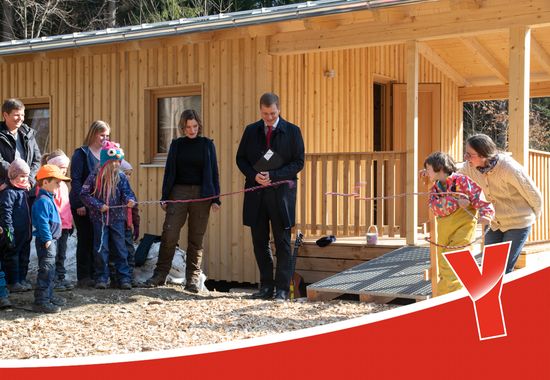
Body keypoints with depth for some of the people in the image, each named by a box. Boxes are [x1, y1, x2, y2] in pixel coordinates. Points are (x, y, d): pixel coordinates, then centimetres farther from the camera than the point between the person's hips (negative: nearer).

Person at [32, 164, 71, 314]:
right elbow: (43, 222, -24)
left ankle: (49, 296, 30)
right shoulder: (43, 201, -18)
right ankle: (41, 301, -8)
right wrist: (47, 239, -25)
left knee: (50, 270, 19)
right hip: (46, 241, -11)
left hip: (51, 240, 11)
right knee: (46, 270, -9)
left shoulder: (49, 199, 15)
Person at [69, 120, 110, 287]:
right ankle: (84, 277, 6)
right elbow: (76, 180, -10)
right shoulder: (81, 153, -5)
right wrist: (79, 203, -15)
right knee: (85, 240, 0)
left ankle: (95, 274, 15)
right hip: (84, 205, -5)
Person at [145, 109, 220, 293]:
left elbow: (213, 172, 6)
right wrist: (165, 197, 5)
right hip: (178, 192, 1)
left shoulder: (207, 144, 7)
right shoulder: (176, 144, 10)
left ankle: (192, 279, 9)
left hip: (201, 195, -1)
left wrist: (215, 198, 0)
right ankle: (160, 274, 2)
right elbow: (169, 171, 10)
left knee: (196, 239, 2)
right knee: (169, 234, -8)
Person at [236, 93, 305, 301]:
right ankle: (266, 286, 16)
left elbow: (298, 161, -3)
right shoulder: (251, 131, 10)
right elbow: (240, 158, 12)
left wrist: (273, 175, -14)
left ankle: (282, 289, 4)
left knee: (282, 242, 0)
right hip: (256, 192, 3)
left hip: (281, 192, -3)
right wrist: (254, 175, -8)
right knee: (259, 241, 7)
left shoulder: (292, 131, 0)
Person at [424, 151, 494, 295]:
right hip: (444, 230, 6)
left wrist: (485, 214, -32)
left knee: (453, 266, -11)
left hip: (463, 226, -6)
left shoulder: (461, 180, -5)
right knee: (443, 264, 10)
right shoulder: (435, 187, 11)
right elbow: (434, 205, -7)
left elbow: (478, 196, -14)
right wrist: (456, 202, -22)